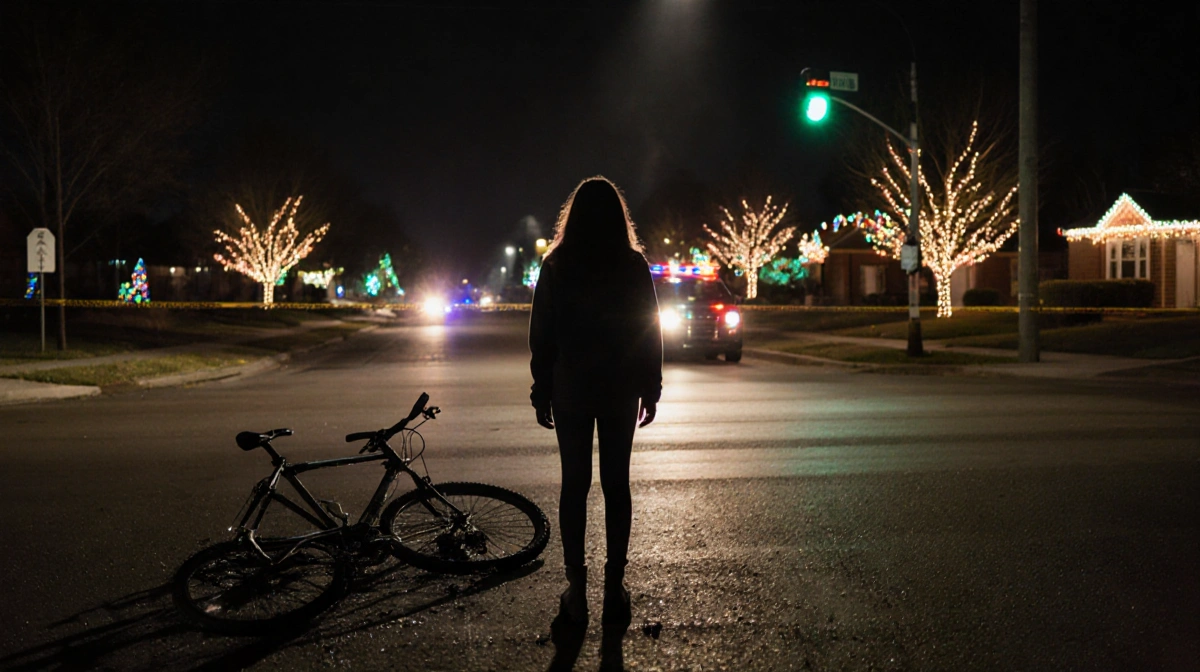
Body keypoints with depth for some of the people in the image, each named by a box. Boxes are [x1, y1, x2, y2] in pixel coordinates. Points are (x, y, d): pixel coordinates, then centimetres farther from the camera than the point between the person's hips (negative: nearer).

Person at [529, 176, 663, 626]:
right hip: (620, 391, 0)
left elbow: (541, 335, -2)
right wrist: (650, 390, 8)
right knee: (616, 484, 8)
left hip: (570, 390, 0)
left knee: (574, 484, 6)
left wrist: (542, 391, 6)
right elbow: (650, 332, 0)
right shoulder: (634, 266, -2)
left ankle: (576, 590, 10)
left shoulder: (556, 265, -3)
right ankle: (614, 587, 12)